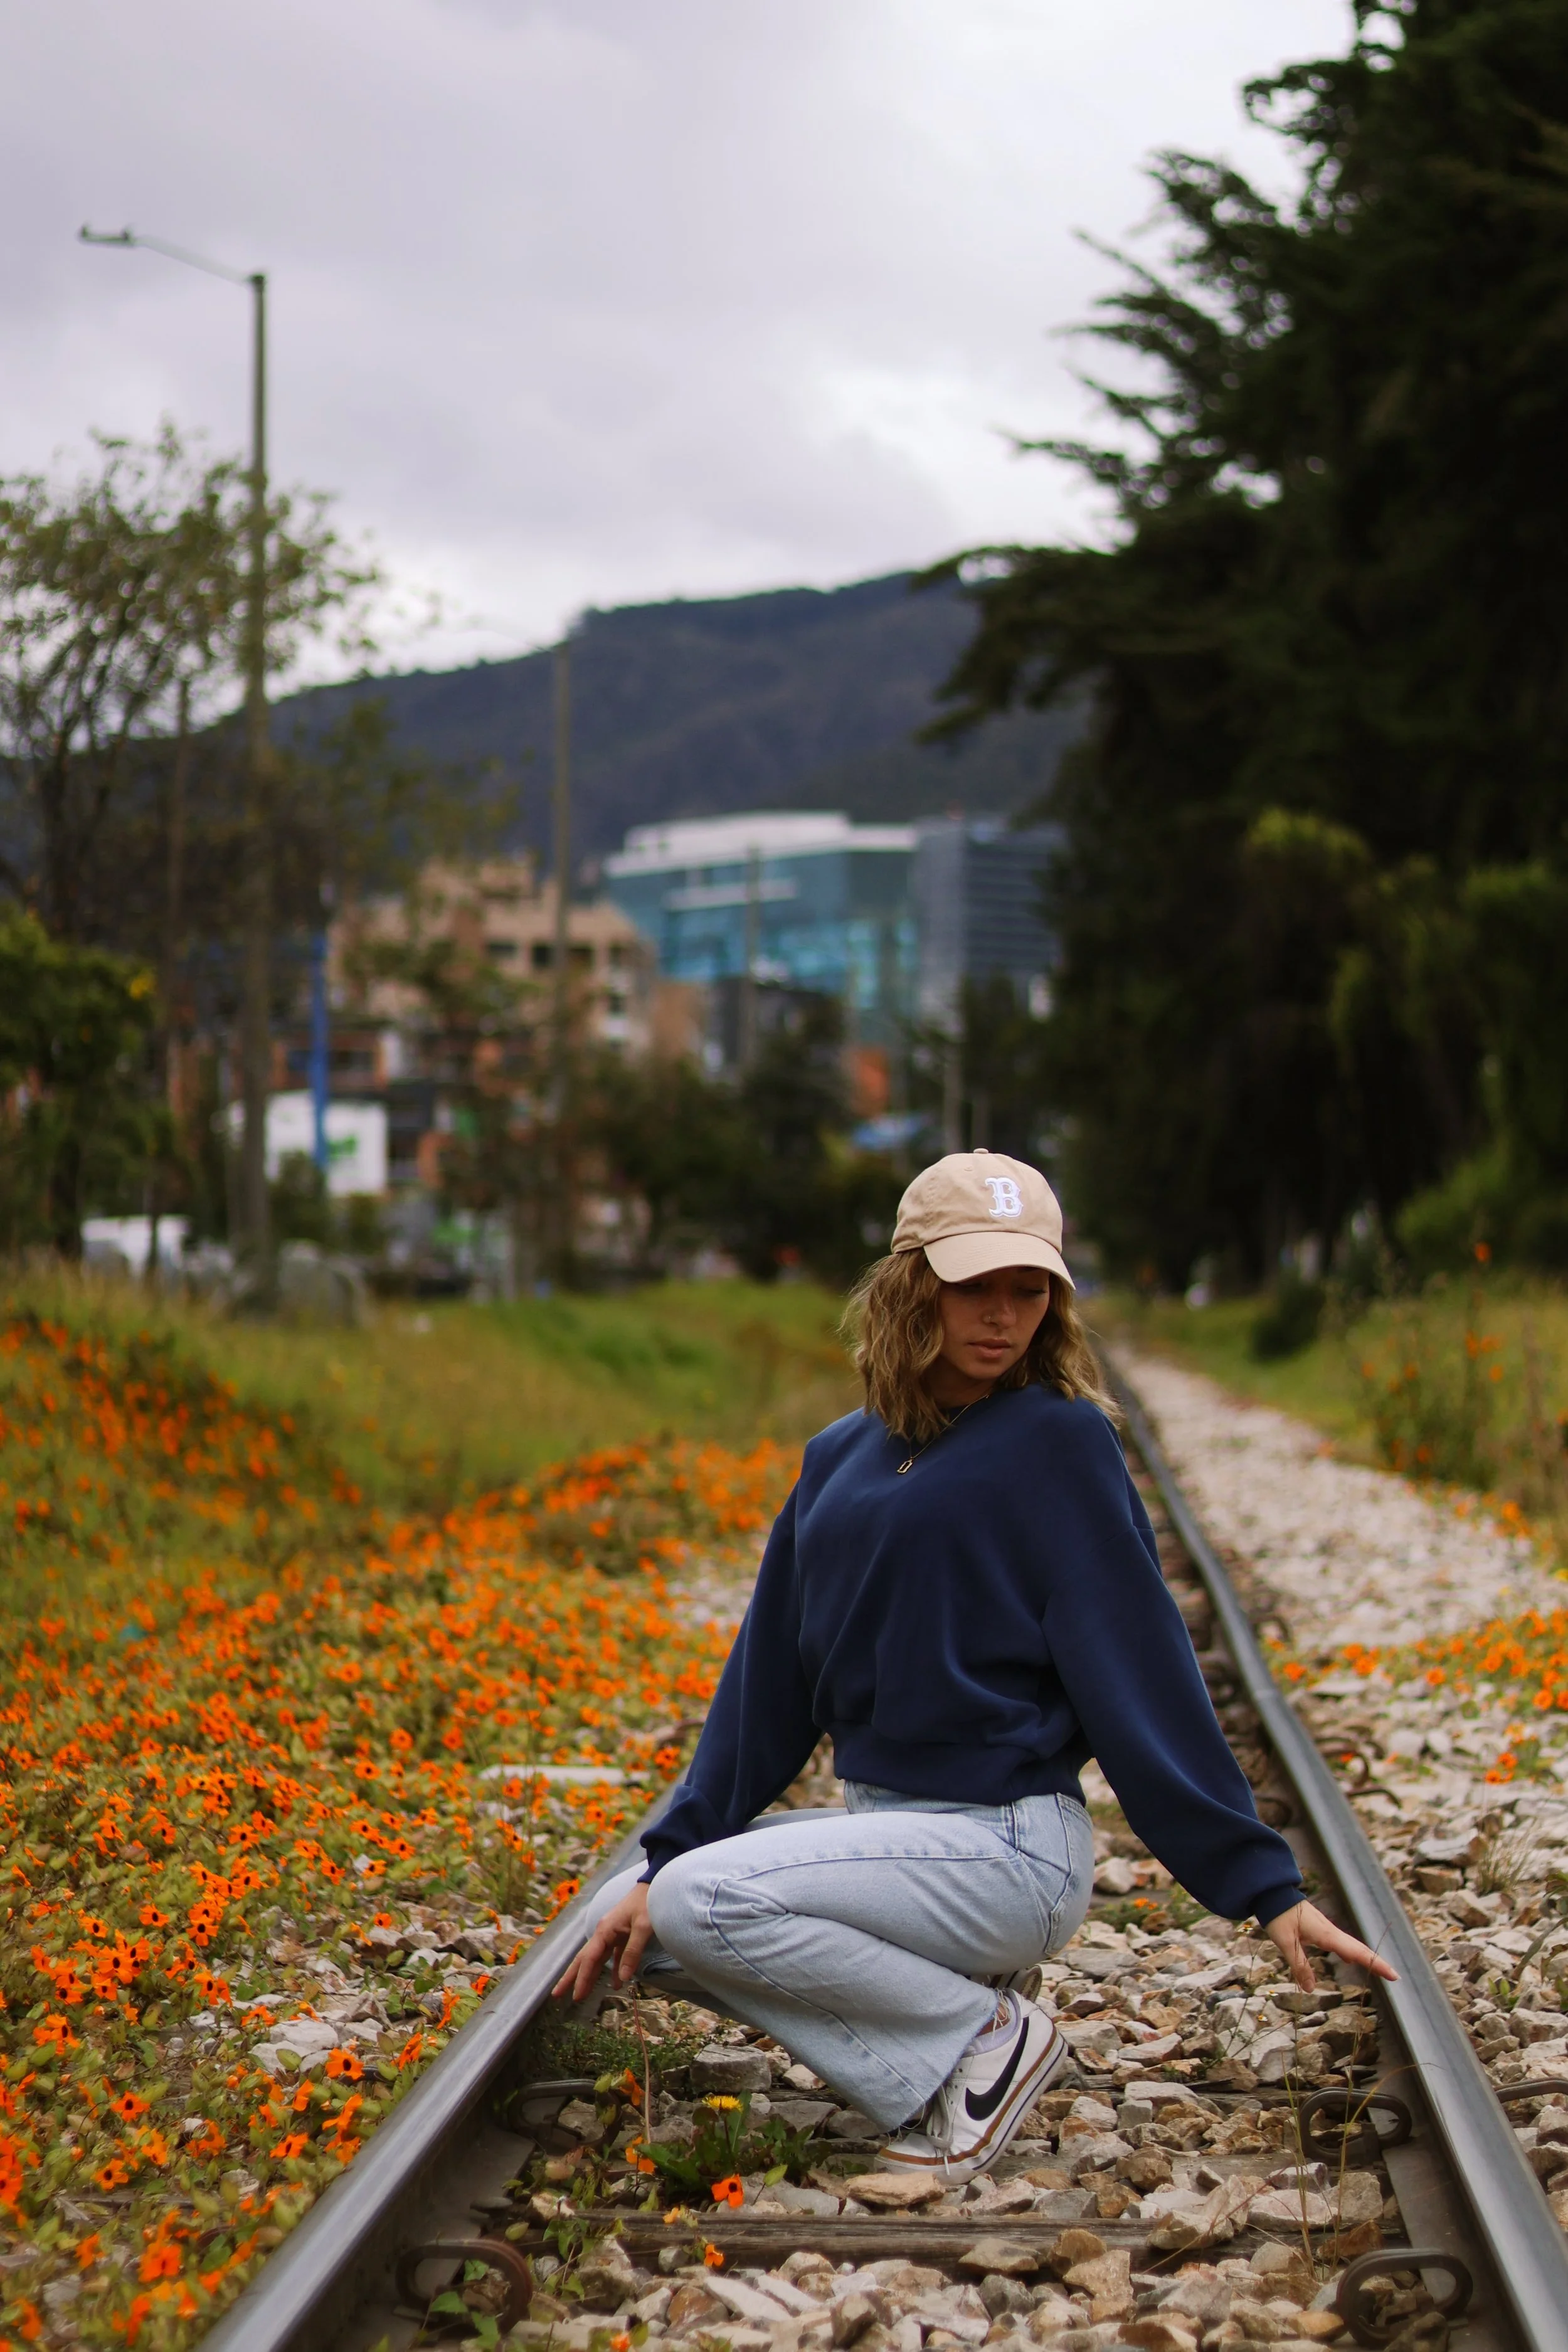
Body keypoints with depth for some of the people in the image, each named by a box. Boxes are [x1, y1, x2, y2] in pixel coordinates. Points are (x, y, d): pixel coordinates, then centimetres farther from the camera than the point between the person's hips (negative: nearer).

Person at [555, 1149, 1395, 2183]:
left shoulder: (1059, 1441, -8)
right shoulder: (841, 1460, 11)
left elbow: (1142, 1669, -10)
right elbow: (771, 1679, 12)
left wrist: (1265, 1884, -13)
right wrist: (666, 1859, 6)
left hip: (1008, 1852, -8)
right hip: (883, 1825, 8)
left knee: (702, 1902, -22)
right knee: (642, 1917, -3)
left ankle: (990, 2035, -6)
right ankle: (926, 2076, 1)